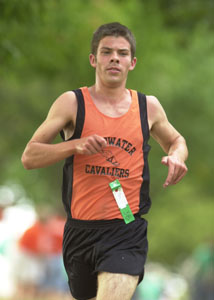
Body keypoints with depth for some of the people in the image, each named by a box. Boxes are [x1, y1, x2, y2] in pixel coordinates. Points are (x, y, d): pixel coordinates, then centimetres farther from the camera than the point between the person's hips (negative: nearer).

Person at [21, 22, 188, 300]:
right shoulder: (72, 103, -3)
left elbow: (175, 140, 24)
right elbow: (29, 157, -5)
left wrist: (176, 156, 0)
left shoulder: (148, 107, 5)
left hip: (127, 232, -1)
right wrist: (75, 145, -20)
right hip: (81, 231, 1)